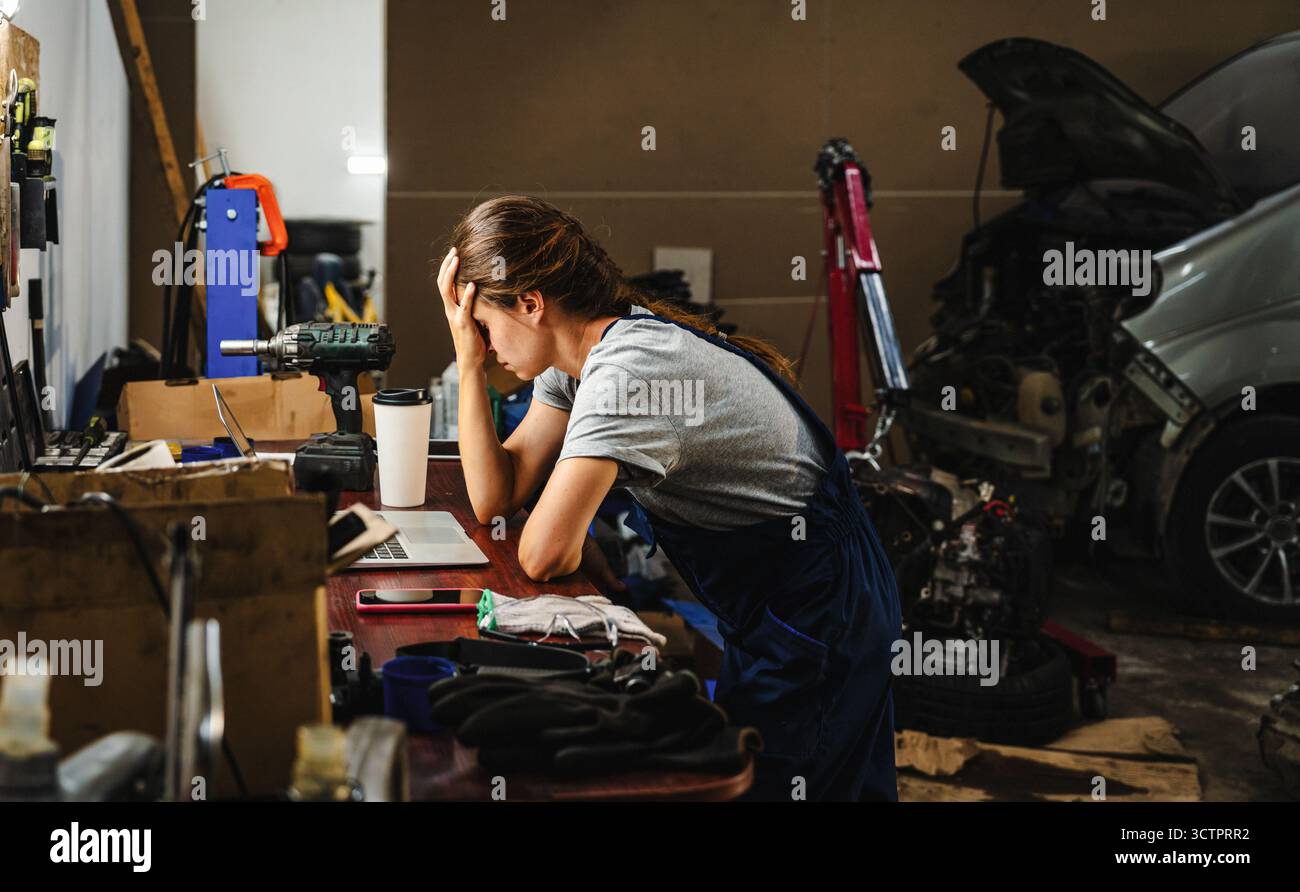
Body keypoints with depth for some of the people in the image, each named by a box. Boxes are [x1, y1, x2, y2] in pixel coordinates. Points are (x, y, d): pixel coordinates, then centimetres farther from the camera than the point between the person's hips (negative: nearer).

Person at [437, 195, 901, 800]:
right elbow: (494, 498, -2)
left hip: (812, 611, -9)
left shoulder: (623, 369, -29)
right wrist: (468, 361, -8)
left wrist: (570, 538, -12)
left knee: (769, 779, 7)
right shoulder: (576, 351, 0)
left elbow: (542, 555, -35)